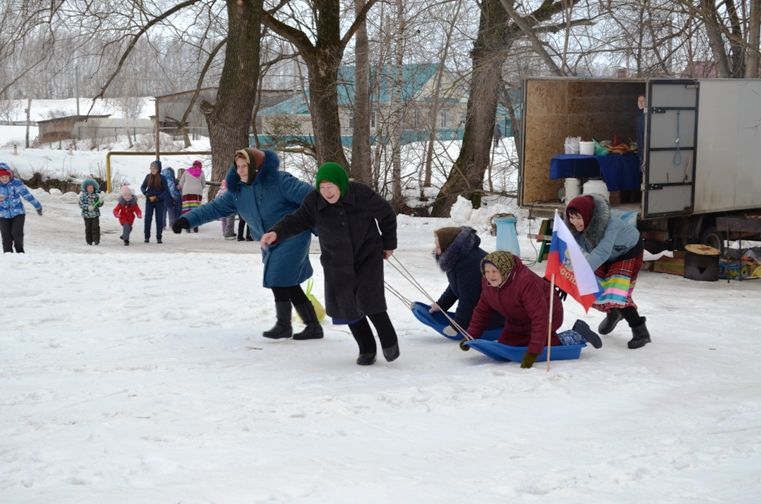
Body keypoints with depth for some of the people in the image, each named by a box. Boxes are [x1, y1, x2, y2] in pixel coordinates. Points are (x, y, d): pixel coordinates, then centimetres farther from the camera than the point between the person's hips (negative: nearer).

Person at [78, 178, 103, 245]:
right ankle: (89, 241, 14)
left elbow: (99, 205, 8)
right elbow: (81, 204, -6)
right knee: (88, 228, 4)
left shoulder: (96, 195, 3)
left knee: (95, 227, -8)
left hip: (95, 214, 1)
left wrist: (101, 201, -14)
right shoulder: (83, 195, -2)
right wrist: (88, 207, -19)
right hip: (87, 214, -1)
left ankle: (96, 240, -2)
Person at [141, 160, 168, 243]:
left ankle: (158, 238, 8)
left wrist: (157, 197, -14)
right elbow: (142, 187, 8)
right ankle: (147, 237, 5)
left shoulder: (162, 178, -4)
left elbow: (165, 190, -3)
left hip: (159, 201, -1)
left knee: (159, 219, 1)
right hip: (149, 201, 2)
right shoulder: (148, 177, 2)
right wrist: (147, 194, -10)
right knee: (148, 219, -3)